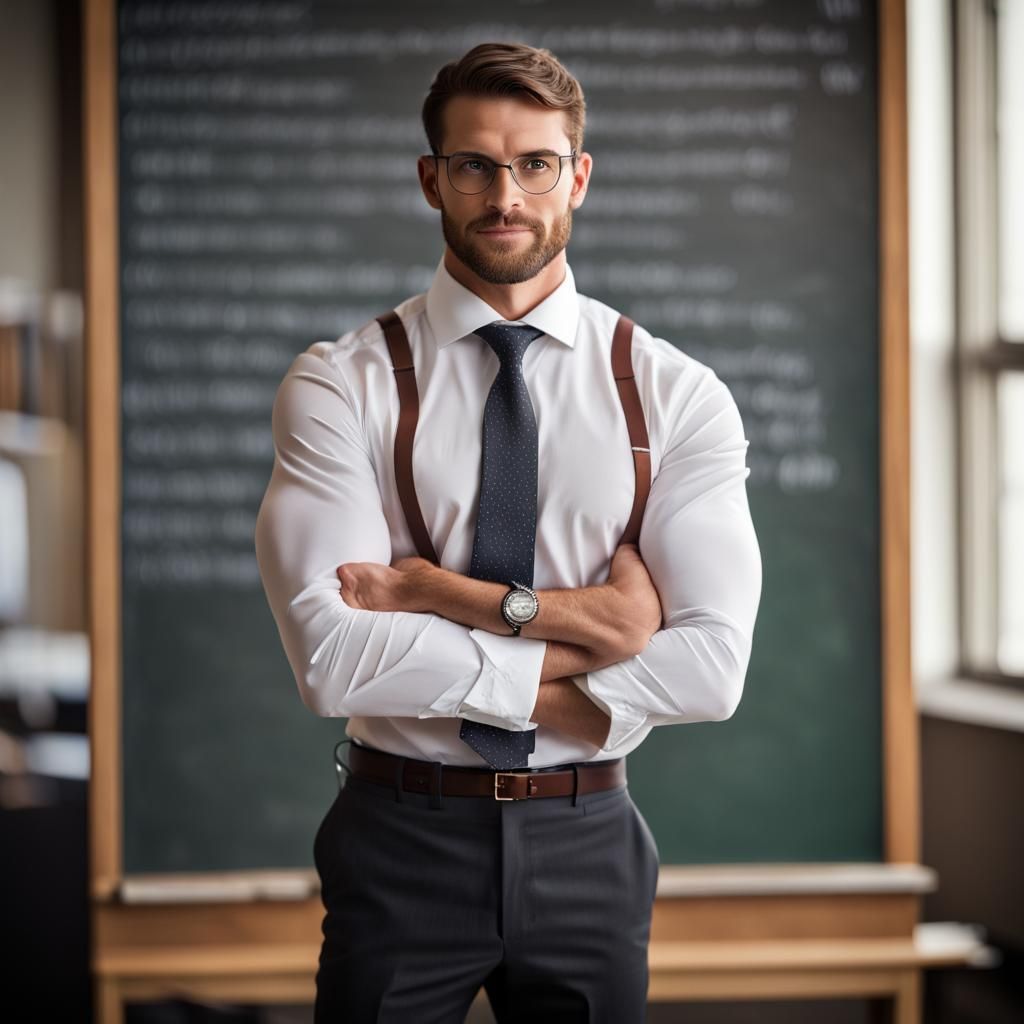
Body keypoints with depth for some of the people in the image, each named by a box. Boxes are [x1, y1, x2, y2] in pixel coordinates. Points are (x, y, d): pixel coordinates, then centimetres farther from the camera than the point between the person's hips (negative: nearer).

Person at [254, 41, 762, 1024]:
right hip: (402, 841, -1)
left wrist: (445, 596, -16)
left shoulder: (677, 392, -2)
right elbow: (334, 659, -19)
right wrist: (553, 625, -18)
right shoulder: (339, 384, -6)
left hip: (588, 844, 2)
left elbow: (712, 664, -13)